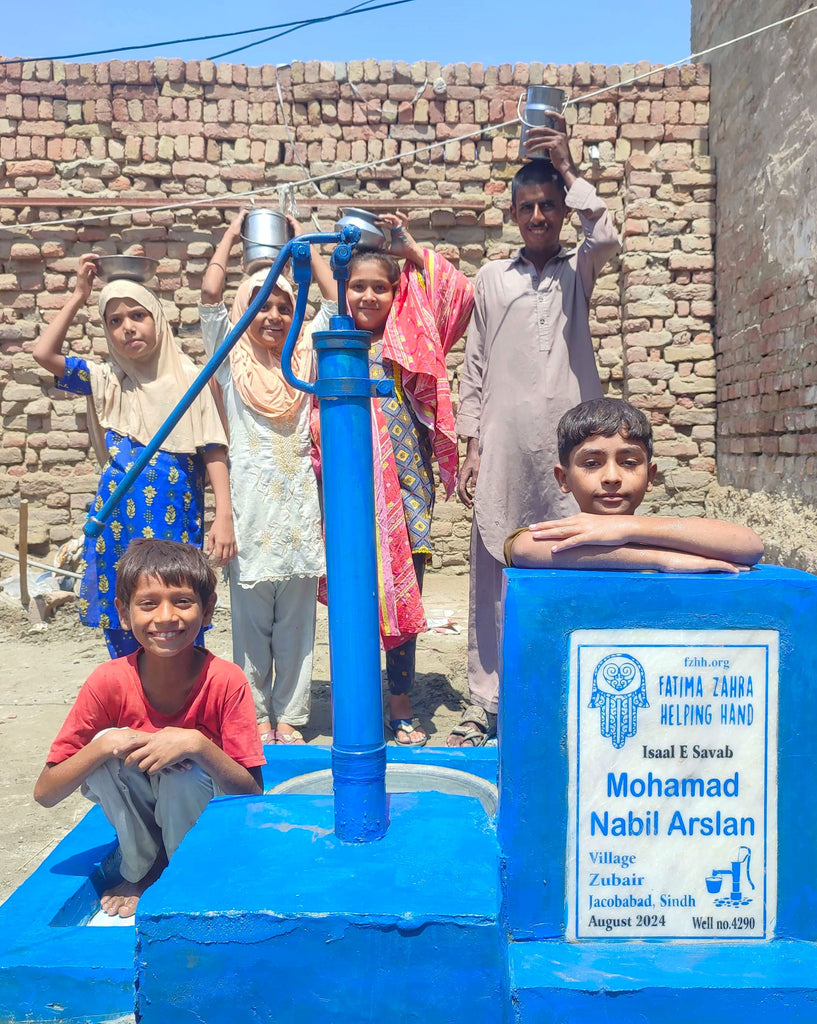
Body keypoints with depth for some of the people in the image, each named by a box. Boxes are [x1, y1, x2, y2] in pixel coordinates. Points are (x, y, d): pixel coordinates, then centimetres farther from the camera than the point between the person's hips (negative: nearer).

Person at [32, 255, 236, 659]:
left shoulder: (189, 379, 0)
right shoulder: (104, 380, 8)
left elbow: (213, 452, -4)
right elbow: (44, 353, -2)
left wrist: (224, 517, -12)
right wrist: (79, 294, 3)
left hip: (177, 525, -3)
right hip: (118, 529, 3)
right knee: (122, 633, 10)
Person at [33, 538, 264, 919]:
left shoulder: (226, 681, -24)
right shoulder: (109, 682, -20)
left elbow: (253, 794, -23)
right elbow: (45, 793, -17)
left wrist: (196, 743, -39)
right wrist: (107, 745, -34)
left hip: (200, 817, -2)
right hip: (136, 822, 2)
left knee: (186, 773, -32)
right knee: (109, 745, -25)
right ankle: (138, 872, -1)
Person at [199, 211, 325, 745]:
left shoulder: (306, 361, 12)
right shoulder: (233, 361, 6)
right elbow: (210, 294, -4)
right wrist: (233, 233, 6)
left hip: (300, 506, 2)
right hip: (250, 509, -2)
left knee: (296, 623, 8)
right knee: (251, 622, 5)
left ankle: (289, 717, 19)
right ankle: (257, 717, 18)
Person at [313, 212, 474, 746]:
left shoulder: (410, 340, 7)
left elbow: (461, 295, -1)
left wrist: (414, 250, 2)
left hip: (406, 486, 1)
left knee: (405, 592, 6)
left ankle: (402, 706, 20)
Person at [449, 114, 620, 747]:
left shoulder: (579, 271, 15)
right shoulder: (493, 279, 16)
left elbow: (607, 239, -10)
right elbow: (475, 369, 12)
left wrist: (569, 170, -4)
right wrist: (471, 447, 4)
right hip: (503, 447, 1)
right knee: (494, 574, 0)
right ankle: (485, 705, 9)